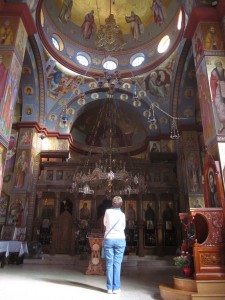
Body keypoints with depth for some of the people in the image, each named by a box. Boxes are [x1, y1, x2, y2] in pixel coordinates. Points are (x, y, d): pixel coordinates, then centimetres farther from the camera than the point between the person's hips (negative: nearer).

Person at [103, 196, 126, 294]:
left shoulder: (108, 211, -3)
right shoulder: (122, 214, -4)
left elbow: (105, 223, 10)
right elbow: (124, 227, 8)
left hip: (109, 239, 0)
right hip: (120, 239, 0)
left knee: (109, 264, 5)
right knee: (117, 264, 3)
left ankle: (110, 288, 8)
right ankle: (116, 288, 5)